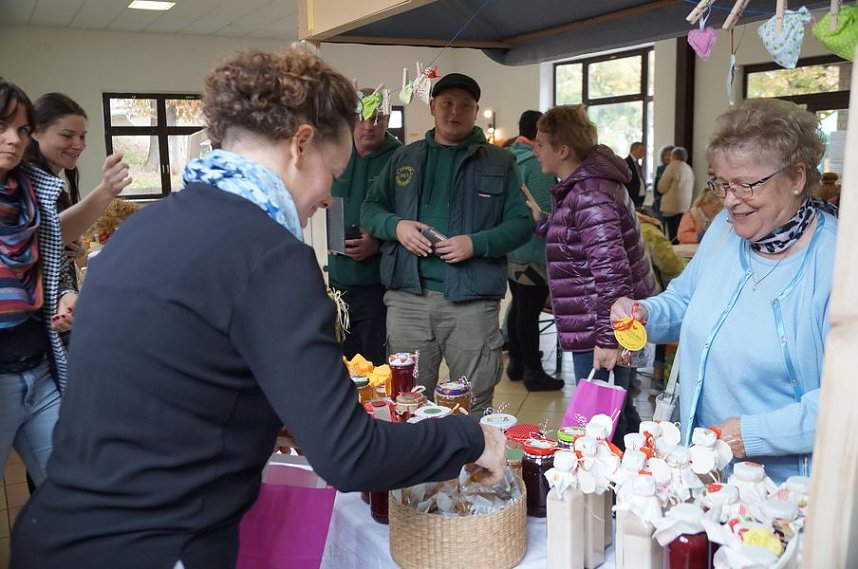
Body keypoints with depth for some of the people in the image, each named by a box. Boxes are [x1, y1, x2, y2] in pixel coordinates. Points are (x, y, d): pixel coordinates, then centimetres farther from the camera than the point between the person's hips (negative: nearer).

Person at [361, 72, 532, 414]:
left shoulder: (499, 162, 7)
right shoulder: (404, 158, 15)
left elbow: (521, 223, 2)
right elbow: (370, 208, 16)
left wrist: (477, 243, -15)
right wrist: (396, 226, -6)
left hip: (471, 300, -2)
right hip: (407, 297, 2)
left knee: (474, 409, 6)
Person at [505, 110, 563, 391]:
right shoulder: (537, 163, -18)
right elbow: (545, 213, -22)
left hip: (510, 250, 9)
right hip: (533, 253, -9)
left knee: (518, 307, 19)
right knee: (529, 312, -1)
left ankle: (516, 361, 30)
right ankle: (533, 372, 9)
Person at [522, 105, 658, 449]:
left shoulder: (589, 195, -20)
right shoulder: (583, 186, 12)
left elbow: (611, 268, -26)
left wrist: (607, 338, -26)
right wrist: (540, 219, 9)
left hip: (599, 329, -11)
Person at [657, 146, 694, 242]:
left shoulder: (673, 166, -6)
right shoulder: (689, 169, 14)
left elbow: (661, 188, -5)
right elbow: (691, 189, 19)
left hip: (672, 206, -7)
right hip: (686, 206, 7)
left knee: (673, 236, -7)